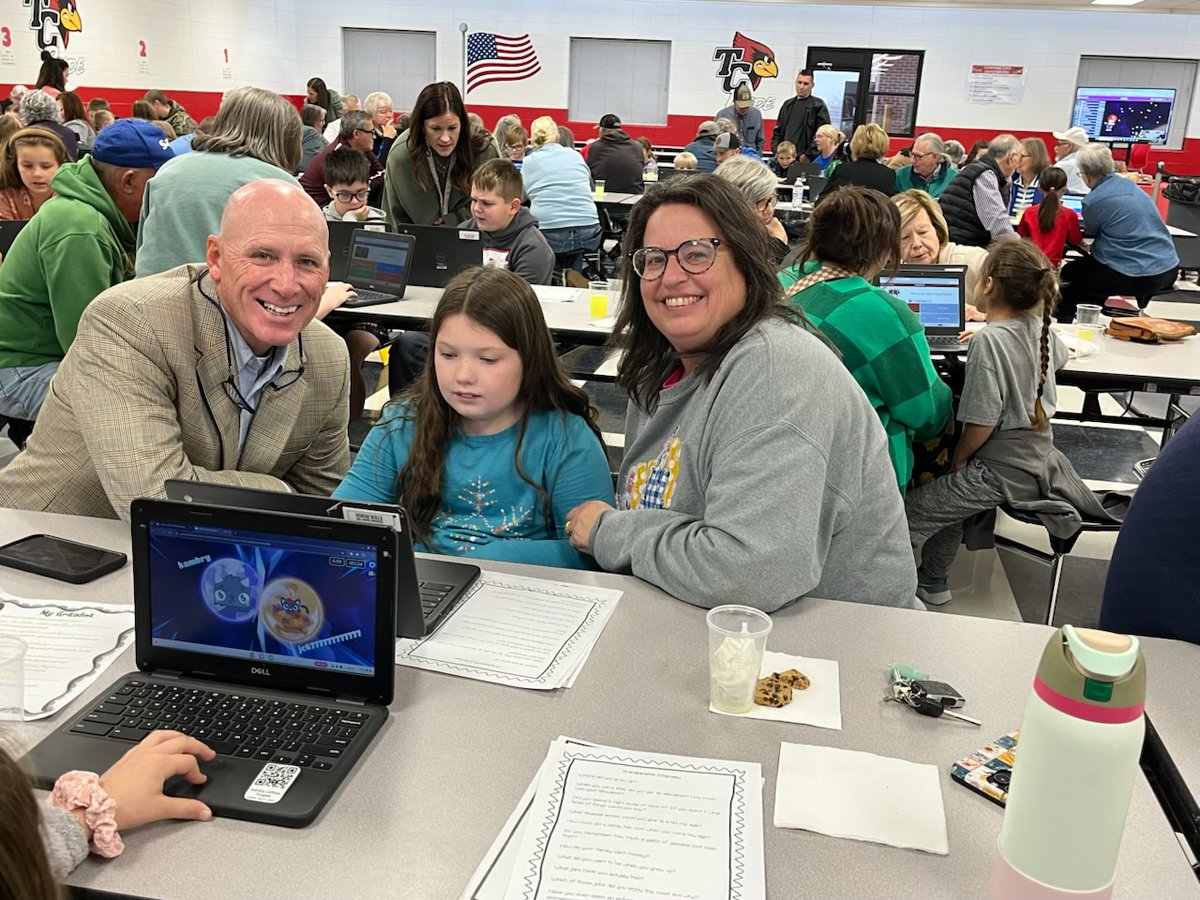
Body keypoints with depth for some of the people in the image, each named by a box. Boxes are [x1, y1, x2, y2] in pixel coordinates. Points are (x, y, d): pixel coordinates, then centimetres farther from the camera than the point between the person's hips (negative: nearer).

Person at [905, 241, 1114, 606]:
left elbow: (982, 422, -23)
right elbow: (1059, 357, 27)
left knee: (911, 511, -2)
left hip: (1004, 471, -9)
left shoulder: (989, 339, -23)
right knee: (948, 494, 27)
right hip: (1039, 457, 9)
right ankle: (933, 583, 39)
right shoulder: (1041, 327, 0)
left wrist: (959, 458, -5)